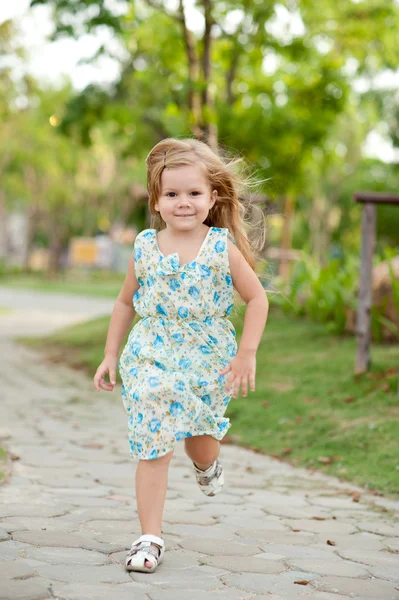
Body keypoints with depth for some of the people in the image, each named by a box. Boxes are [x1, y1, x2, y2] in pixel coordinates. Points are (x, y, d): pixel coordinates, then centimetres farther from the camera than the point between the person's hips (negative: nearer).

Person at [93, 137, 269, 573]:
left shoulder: (223, 248, -7)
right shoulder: (145, 248, -1)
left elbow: (257, 298, -2)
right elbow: (126, 303, 11)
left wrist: (246, 354, -8)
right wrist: (110, 355, 9)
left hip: (208, 361, -1)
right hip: (151, 359, 1)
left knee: (199, 438, 10)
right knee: (151, 448, -3)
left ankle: (207, 464, 49)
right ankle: (150, 538, 5)